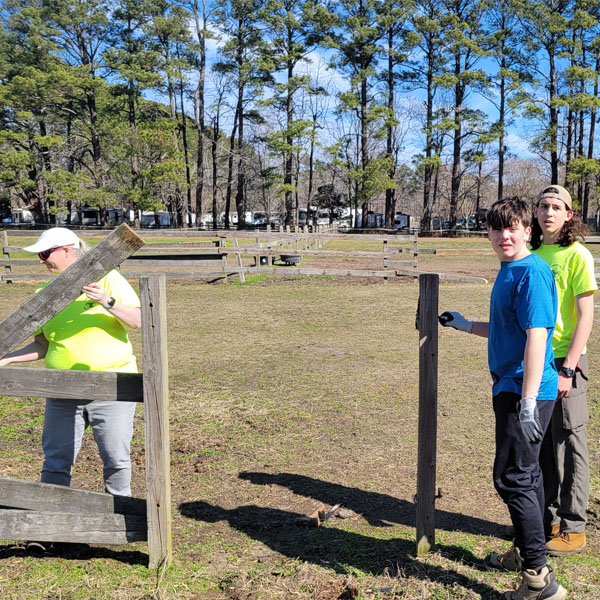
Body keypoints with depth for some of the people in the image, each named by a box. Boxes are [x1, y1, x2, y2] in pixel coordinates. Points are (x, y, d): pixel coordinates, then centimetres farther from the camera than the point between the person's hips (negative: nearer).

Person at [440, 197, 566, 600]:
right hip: (511, 388, 10)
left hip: (525, 391, -10)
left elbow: (536, 336, -23)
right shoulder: (509, 272, 14)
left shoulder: (532, 272, -16)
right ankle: (528, 551, 36)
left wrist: (528, 401, -27)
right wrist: (466, 326, 32)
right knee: (526, 472, 20)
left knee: (512, 478, -7)